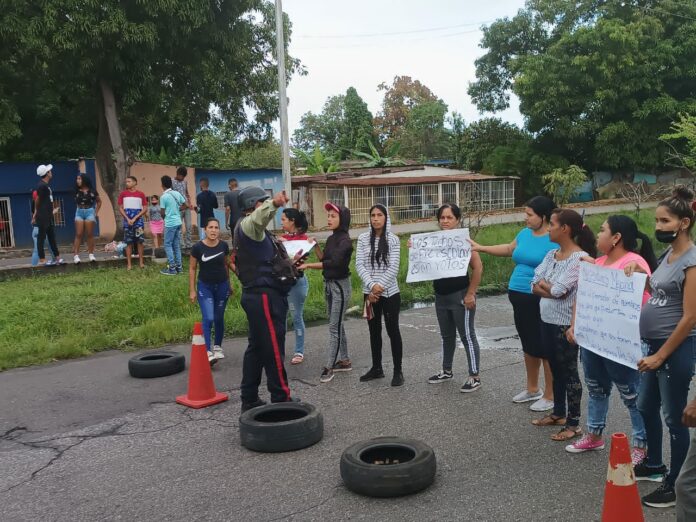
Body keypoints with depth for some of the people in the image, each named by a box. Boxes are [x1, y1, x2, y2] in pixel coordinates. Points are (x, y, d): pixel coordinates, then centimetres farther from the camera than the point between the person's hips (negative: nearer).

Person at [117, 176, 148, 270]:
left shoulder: (141, 194, 2)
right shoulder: (123, 194, 5)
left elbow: (145, 209, 0)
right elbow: (120, 208, 5)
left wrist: (135, 218, -8)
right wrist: (128, 219, -7)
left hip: (138, 220, -1)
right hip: (127, 221, 1)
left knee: (140, 241, -2)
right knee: (128, 242, 1)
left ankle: (141, 262, 5)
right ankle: (129, 264, 3)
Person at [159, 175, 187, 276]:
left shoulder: (163, 197, -14)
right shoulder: (177, 193, 4)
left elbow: (163, 213, -9)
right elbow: (184, 205, 12)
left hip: (170, 223, -7)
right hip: (178, 222, 7)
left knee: (168, 245, 1)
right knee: (177, 245, 13)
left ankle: (172, 268, -1)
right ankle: (178, 267, 16)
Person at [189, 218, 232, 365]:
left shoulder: (224, 246, -4)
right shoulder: (197, 247, -11)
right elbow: (192, 269, -3)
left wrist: (229, 283, 17)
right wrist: (192, 290, -4)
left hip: (222, 286, 3)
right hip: (204, 286, -2)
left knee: (219, 318, 11)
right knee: (208, 319, -14)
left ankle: (218, 347, 30)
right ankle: (208, 352, -14)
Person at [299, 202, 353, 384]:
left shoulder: (345, 240, -16)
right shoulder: (331, 239, 10)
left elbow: (334, 263, -27)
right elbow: (324, 260, 14)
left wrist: (309, 265, -28)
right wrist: (315, 246, 1)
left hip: (340, 285, -9)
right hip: (328, 284, 9)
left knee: (334, 327, -6)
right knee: (337, 324, 14)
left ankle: (329, 366, -3)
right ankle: (344, 361, 24)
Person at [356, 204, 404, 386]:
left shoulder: (393, 240, -4)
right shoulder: (363, 239, 2)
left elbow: (393, 268, -10)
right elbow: (359, 265, -4)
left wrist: (380, 286, -18)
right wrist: (372, 286, -16)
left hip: (390, 293, -3)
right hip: (369, 292, 3)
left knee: (392, 330, 1)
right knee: (374, 330, 13)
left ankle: (398, 371, 9)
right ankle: (376, 368, 25)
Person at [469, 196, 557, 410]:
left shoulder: (555, 239, -16)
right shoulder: (525, 233, 8)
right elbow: (509, 249, 25)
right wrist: (481, 248, 26)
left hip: (541, 301, -8)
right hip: (519, 297, 8)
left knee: (545, 347, 2)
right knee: (529, 345, 19)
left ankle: (550, 396, 15)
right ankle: (532, 389, 34)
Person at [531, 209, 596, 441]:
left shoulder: (580, 257, -16)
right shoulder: (551, 255, 8)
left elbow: (559, 291, -21)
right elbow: (535, 286, 2)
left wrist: (544, 283, -4)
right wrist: (552, 289, -14)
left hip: (566, 324, -8)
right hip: (547, 320, 8)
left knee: (569, 371, 1)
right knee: (556, 369, 18)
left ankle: (573, 423, 11)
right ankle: (558, 413, 32)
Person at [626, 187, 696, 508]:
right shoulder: (668, 255, 8)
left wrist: (661, 355, -17)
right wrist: (640, 275, 4)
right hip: (653, 344, 9)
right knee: (646, 407, 20)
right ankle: (653, 465, 39)